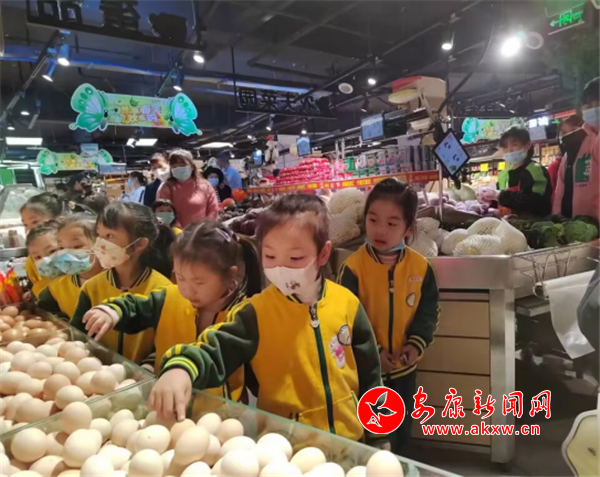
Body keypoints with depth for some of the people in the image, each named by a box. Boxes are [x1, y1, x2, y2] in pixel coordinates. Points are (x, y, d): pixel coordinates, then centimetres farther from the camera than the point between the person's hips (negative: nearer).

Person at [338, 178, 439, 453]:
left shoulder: (420, 266, -9)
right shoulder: (353, 267, -20)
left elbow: (429, 310, 1)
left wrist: (417, 344, -12)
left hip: (404, 365, 4)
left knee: (401, 428, 25)